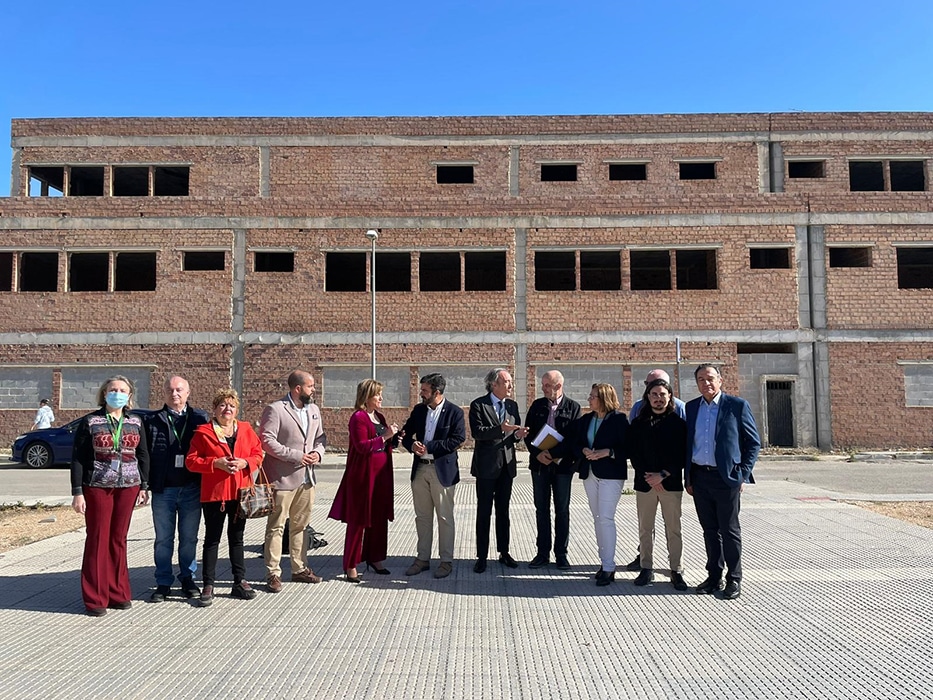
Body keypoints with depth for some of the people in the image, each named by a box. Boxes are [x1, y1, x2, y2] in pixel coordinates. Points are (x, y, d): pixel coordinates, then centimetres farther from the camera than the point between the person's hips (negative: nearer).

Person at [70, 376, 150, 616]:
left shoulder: (136, 422, 7)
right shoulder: (90, 422, -1)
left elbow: (143, 455, 10)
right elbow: (78, 458, -2)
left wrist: (143, 487, 5)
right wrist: (77, 492, -8)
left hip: (128, 486, 2)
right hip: (97, 486, -2)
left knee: (119, 540, 8)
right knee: (98, 540, 2)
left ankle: (118, 593, 17)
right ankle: (95, 599, 11)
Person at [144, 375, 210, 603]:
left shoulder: (201, 419, 4)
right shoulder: (151, 421, 3)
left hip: (191, 488, 0)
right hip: (163, 490, 0)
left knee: (189, 538, 11)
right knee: (163, 539, 10)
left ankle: (188, 579, 25)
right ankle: (163, 583, 21)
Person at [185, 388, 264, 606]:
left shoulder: (246, 429, 7)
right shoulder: (203, 432, -3)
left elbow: (258, 453, 9)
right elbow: (191, 460, -6)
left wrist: (245, 462, -11)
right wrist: (216, 463, -19)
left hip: (240, 491, 3)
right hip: (214, 492, -3)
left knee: (236, 538, 13)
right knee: (212, 539, 4)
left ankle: (240, 582, 21)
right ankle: (208, 585, 12)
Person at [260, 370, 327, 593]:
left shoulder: (314, 410, 11)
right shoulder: (275, 410, -12)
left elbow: (320, 437, 18)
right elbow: (267, 440, -18)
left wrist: (318, 452, -3)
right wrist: (296, 456, -19)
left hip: (306, 478, 7)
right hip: (282, 478, -7)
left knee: (300, 525, 16)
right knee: (276, 527, 2)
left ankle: (300, 568, 27)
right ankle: (273, 573, 10)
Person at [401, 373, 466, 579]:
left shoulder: (454, 412, -7)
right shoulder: (418, 410, 8)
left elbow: (458, 439, -16)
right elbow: (406, 433, 12)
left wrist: (429, 447, -18)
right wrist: (412, 445, -11)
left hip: (443, 470, -5)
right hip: (420, 469, 5)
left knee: (444, 517, 3)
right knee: (422, 516, 12)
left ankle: (446, 560, 15)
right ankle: (422, 558, 23)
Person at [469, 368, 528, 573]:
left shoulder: (512, 406, 10)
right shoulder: (478, 405, -8)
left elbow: (514, 432, 14)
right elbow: (476, 432, -19)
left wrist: (518, 434, -9)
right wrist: (500, 429, -30)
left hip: (506, 465, 5)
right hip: (486, 465, -5)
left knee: (503, 511, 14)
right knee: (484, 512, 2)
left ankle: (504, 552, 24)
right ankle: (482, 556, 10)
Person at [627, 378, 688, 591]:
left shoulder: (678, 423, 2)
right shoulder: (638, 423, 7)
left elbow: (682, 454, -3)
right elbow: (632, 453, 3)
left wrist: (663, 475, -11)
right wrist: (648, 477, -8)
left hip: (671, 483, -2)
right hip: (644, 483, 2)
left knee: (673, 529, 2)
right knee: (645, 529, 7)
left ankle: (676, 571, 13)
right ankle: (646, 568, 17)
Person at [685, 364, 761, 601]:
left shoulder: (737, 405, -3)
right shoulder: (691, 407, 9)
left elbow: (754, 443, -1)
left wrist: (743, 475, -6)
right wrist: (688, 477, 9)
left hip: (726, 477, -4)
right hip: (699, 478, 4)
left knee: (729, 530, 4)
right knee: (710, 530, 13)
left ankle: (734, 579, 16)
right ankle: (714, 577, 24)